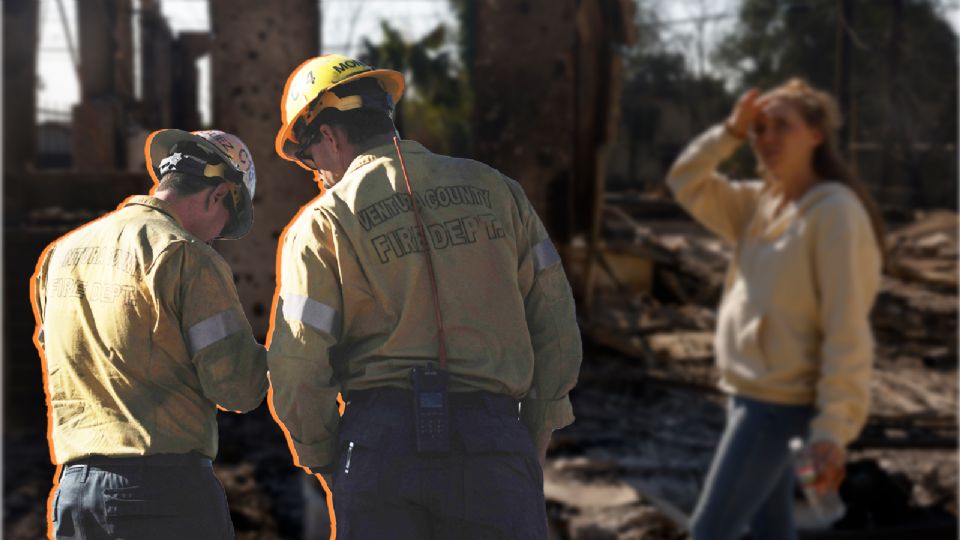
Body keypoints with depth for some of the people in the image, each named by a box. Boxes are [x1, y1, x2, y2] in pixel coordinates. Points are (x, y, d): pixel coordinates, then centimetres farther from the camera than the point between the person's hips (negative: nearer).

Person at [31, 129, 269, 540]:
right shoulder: (189, 258, -9)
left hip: (72, 488, 6)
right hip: (167, 485, -6)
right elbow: (237, 386, -11)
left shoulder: (60, 253, 13)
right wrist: (266, 358, 10)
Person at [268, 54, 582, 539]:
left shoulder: (323, 222, 1)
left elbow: (297, 370, -4)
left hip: (382, 441, -2)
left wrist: (322, 462, 12)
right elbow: (556, 326, 10)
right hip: (492, 437, 2)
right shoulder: (494, 190, 11)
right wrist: (533, 444, 18)